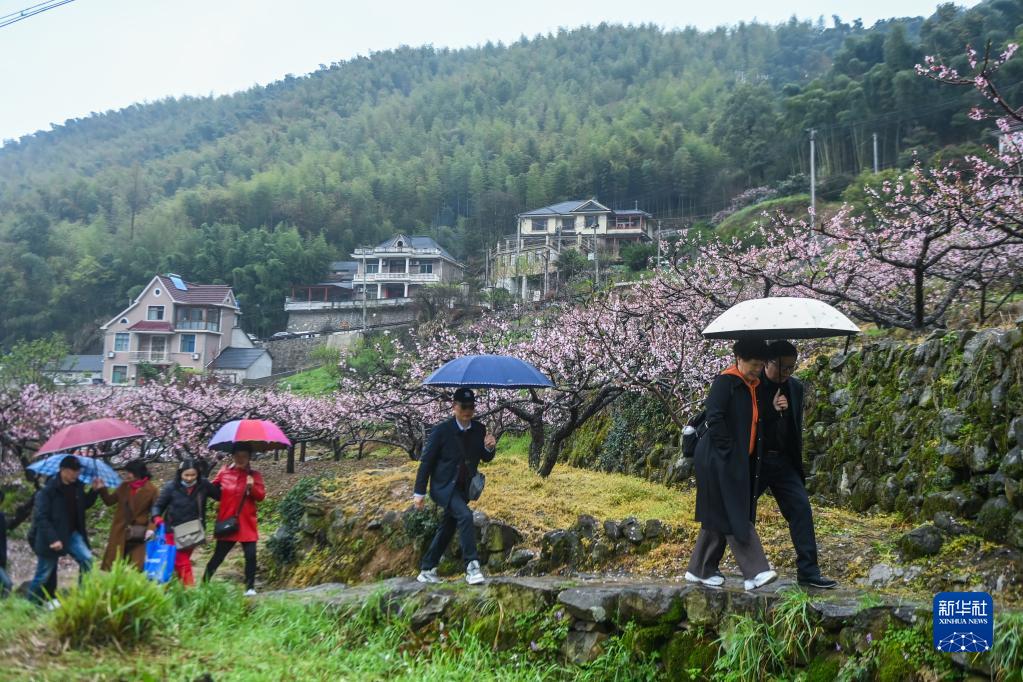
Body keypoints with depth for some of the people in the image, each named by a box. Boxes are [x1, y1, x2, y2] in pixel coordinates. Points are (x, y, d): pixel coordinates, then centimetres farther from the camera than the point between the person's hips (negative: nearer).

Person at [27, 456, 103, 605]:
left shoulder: (77, 486, 1)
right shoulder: (48, 489, -18)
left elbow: (84, 505, 17)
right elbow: (41, 517, -20)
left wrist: (95, 491, 1)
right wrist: (53, 539, -25)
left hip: (72, 534, 6)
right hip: (52, 538, -5)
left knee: (87, 559, -9)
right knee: (43, 574, 4)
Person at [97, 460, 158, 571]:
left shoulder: (151, 490, -9)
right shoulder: (124, 486, 6)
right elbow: (109, 501, 14)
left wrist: (151, 528, -19)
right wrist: (102, 489, -1)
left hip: (138, 535, -5)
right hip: (120, 533, 5)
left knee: (135, 568, -5)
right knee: (112, 565, 8)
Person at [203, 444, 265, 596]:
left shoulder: (254, 475, 1)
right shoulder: (224, 472, 2)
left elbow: (261, 496, -6)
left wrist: (252, 487, -22)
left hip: (247, 523, 0)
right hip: (226, 521, 0)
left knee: (251, 555, -7)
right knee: (218, 555, 5)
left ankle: (250, 587, 5)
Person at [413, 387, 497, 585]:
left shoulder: (479, 430, -1)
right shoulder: (442, 430, -14)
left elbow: (485, 458, 9)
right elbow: (426, 461, -9)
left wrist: (489, 448, -15)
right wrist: (419, 492, -10)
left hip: (463, 488, 6)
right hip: (443, 486, -6)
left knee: (447, 528, 12)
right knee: (465, 515, -27)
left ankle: (426, 571, 25)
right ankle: (471, 566, -26)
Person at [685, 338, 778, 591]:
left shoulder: (752, 386, 13)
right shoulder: (725, 382, -13)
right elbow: (714, 418, -21)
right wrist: (729, 451, -18)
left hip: (741, 462, 9)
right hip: (719, 461, -9)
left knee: (720, 518, 12)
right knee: (733, 516, -8)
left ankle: (699, 570, 20)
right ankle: (754, 572, -9)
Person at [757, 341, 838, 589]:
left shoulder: (796, 387, 6)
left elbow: (796, 427, 14)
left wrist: (797, 463, 10)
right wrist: (771, 410, -23)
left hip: (783, 461, 5)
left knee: (801, 509, -6)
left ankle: (808, 572, -2)